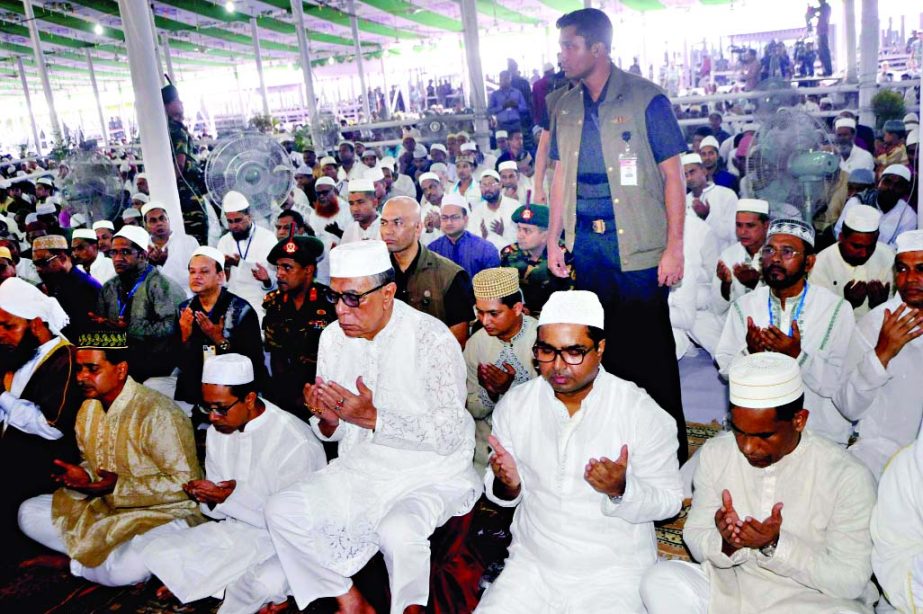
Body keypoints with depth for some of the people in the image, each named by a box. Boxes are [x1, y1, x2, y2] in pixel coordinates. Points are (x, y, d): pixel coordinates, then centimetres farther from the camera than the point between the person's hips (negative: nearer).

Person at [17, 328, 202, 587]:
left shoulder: (157, 413, -23)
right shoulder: (88, 409, 5)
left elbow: (185, 482, -23)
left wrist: (120, 486, -22)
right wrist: (82, 475, -5)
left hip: (162, 514, -8)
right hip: (105, 507, 8)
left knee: (124, 570, -33)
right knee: (29, 512, 0)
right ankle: (104, 556, -4)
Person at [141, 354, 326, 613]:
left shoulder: (297, 442, -22)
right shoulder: (218, 430, 2)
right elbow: (219, 502, 9)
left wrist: (233, 497, -21)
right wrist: (207, 496, -14)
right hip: (235, 530, 7)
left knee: (264, 584, -37)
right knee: (159, 554, -6)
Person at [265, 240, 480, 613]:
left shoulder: (431, 338, -17)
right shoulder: (333, 338, 2)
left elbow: (449, 434, -20)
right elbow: (332, 434, 10)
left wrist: (373, 417, -27)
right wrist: (327, 420, -15)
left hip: (430, 476, -6)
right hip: (359, 470, 6)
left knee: (398, 530, -34)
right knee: (281, 511, -10)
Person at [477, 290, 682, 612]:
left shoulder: (642, 413, -11)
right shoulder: (514, 404, -2)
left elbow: (669, 500, -7)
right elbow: (501, 492, 6)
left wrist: (621, 491, -26)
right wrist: (507, 486, -17)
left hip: (615, 572, -2)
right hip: (531, 565, 2)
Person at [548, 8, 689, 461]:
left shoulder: (646, 99, -6)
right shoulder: (565, 107, 10)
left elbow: (673, 174, -6)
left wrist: (674, 248, -10)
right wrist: (553, 239, 12)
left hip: (637, 243, -5)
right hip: (586, 241, 5)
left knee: (651, 345, 1)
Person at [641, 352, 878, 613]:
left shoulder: (848, 477, -15)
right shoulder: (715, 453, -5)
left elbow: (851, 581, -13)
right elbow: (695, 538, -1)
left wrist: (776, 546, -27)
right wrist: (726, 544, -24)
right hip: (728, 588, 3)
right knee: (660, 580, -23)